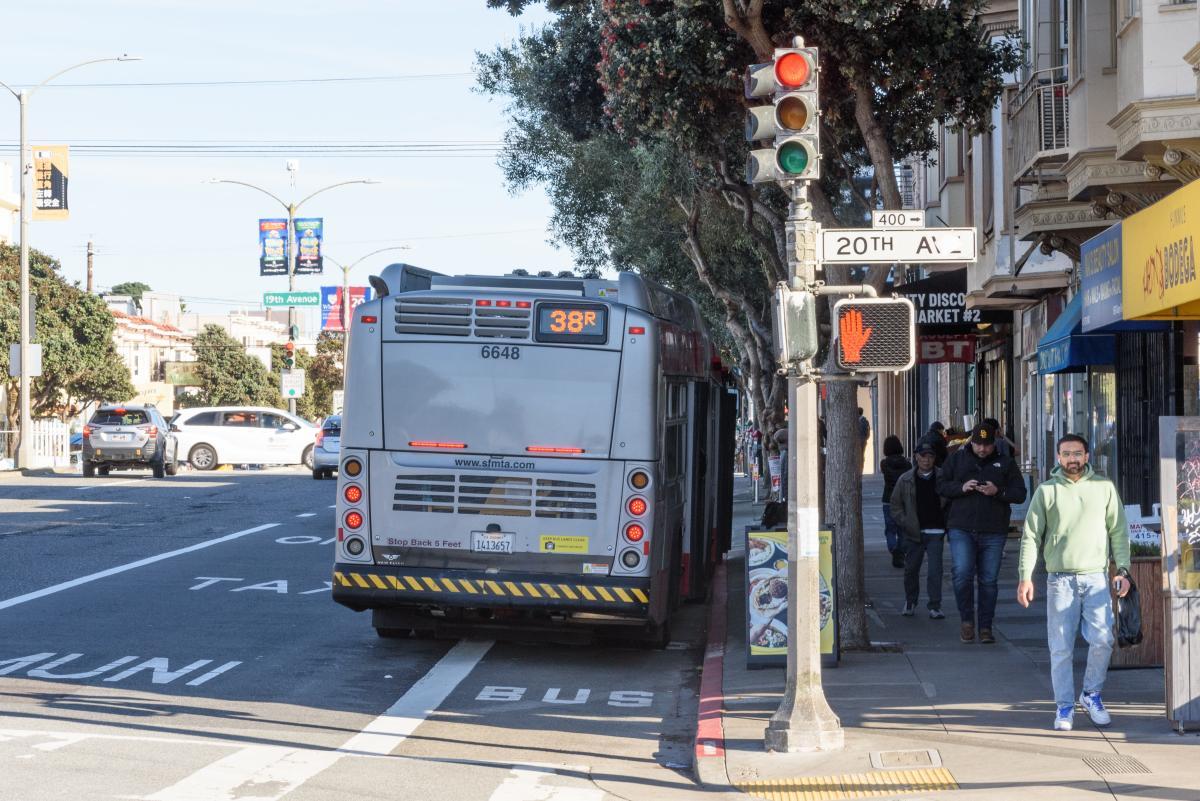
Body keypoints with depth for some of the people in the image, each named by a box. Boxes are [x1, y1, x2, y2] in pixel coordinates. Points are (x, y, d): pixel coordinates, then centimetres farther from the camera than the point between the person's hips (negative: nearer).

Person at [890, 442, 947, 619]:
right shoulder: (905, 480, 4)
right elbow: (896, 506, 9)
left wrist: (947, 525, -4)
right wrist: (906, 523, -2)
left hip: (936, 532, -2)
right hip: (913, 533, 2)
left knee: (935, 570, -9)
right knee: (911, 569, 12)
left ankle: (935, 606, -3)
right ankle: (910, 602, 30)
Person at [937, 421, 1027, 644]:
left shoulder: (1005, 464, 9)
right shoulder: (957, 459, 10)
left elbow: (1020, 493, 5)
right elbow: (941, 486, 8)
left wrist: (998, 491, -13)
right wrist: (961, 487, -11)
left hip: (993, 533, 1)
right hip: (961, 529, -1)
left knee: (988, 580, 5)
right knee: (962, 574, -15)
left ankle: (985, 627, 14)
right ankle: (967, 620, 2)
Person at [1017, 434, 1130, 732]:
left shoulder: (1104, 488, 8)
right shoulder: (1046, 491, 6)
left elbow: (1119, 531, 10)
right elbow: (1030, 536, 5)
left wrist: (1122, 569, 0)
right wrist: (1025, 576, -2)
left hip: (1096, 578, 0)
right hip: (1060, 580, 0)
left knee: (1102, 640, -10)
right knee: (1061, 648, 0)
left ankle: (1091, 695, 12)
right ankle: (1064, 707, 10)